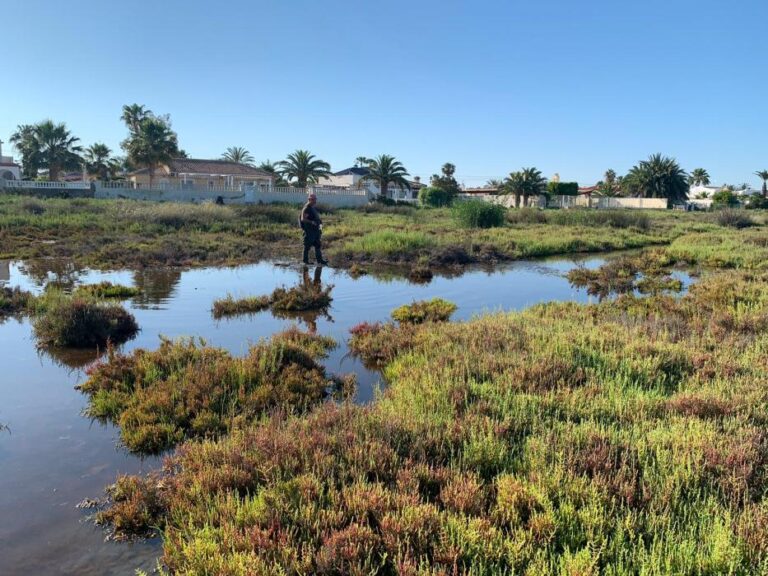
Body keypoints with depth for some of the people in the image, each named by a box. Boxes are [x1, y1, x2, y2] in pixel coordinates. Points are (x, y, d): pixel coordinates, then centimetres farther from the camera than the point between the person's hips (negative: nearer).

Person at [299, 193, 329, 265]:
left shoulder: (313, 208, 16)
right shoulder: (307, 208, -14)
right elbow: (303, 219, -21)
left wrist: (319, 221, 12)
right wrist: (311, 222, -29)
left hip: (315, 230, 10)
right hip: (309, 230, -10)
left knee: (318, 245, 7)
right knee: (307, 245, -1)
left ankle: (320, 260, 9)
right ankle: (305, 260, 7)